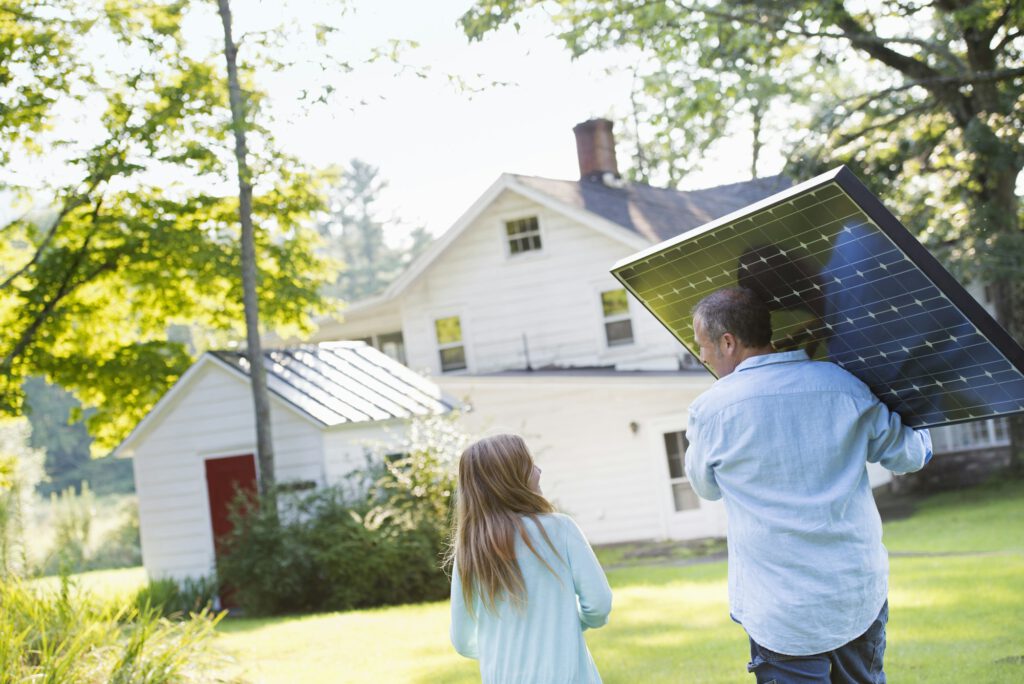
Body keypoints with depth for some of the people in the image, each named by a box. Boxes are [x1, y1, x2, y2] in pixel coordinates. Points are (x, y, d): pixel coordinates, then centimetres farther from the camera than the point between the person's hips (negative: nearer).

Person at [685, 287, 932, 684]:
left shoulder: (712, 410, -12)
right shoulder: (845, 386, -3)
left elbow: (706, 487, 7)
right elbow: (909, 455, 9)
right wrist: (922, 435, 32)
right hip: (863, 596, 4)